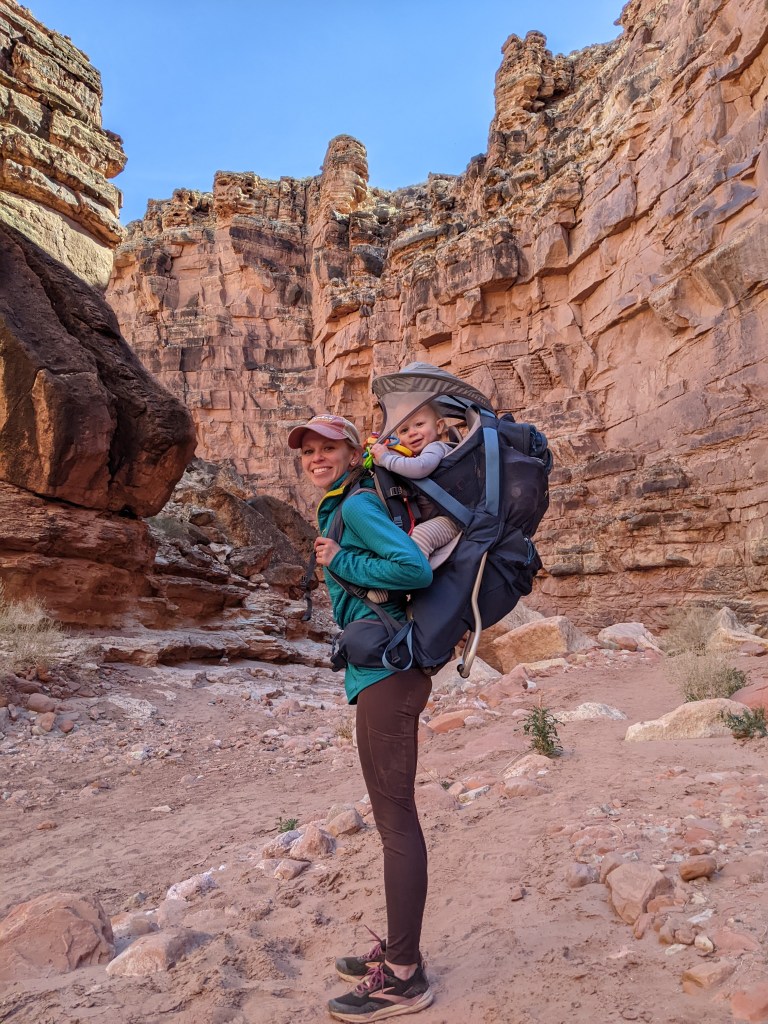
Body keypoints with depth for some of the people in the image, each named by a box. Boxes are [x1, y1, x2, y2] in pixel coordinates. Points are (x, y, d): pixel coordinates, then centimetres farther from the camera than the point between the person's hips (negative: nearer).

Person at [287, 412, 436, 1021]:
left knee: (396, 817, -2)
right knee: (394, 814, 16)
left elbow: (416, 569, -20)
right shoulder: (342, 507, 18)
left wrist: (339, 563, -12)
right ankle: (398, 952, 30)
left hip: (386, 673, -10)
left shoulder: (357, 504, -10)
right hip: (383, 671, 10)